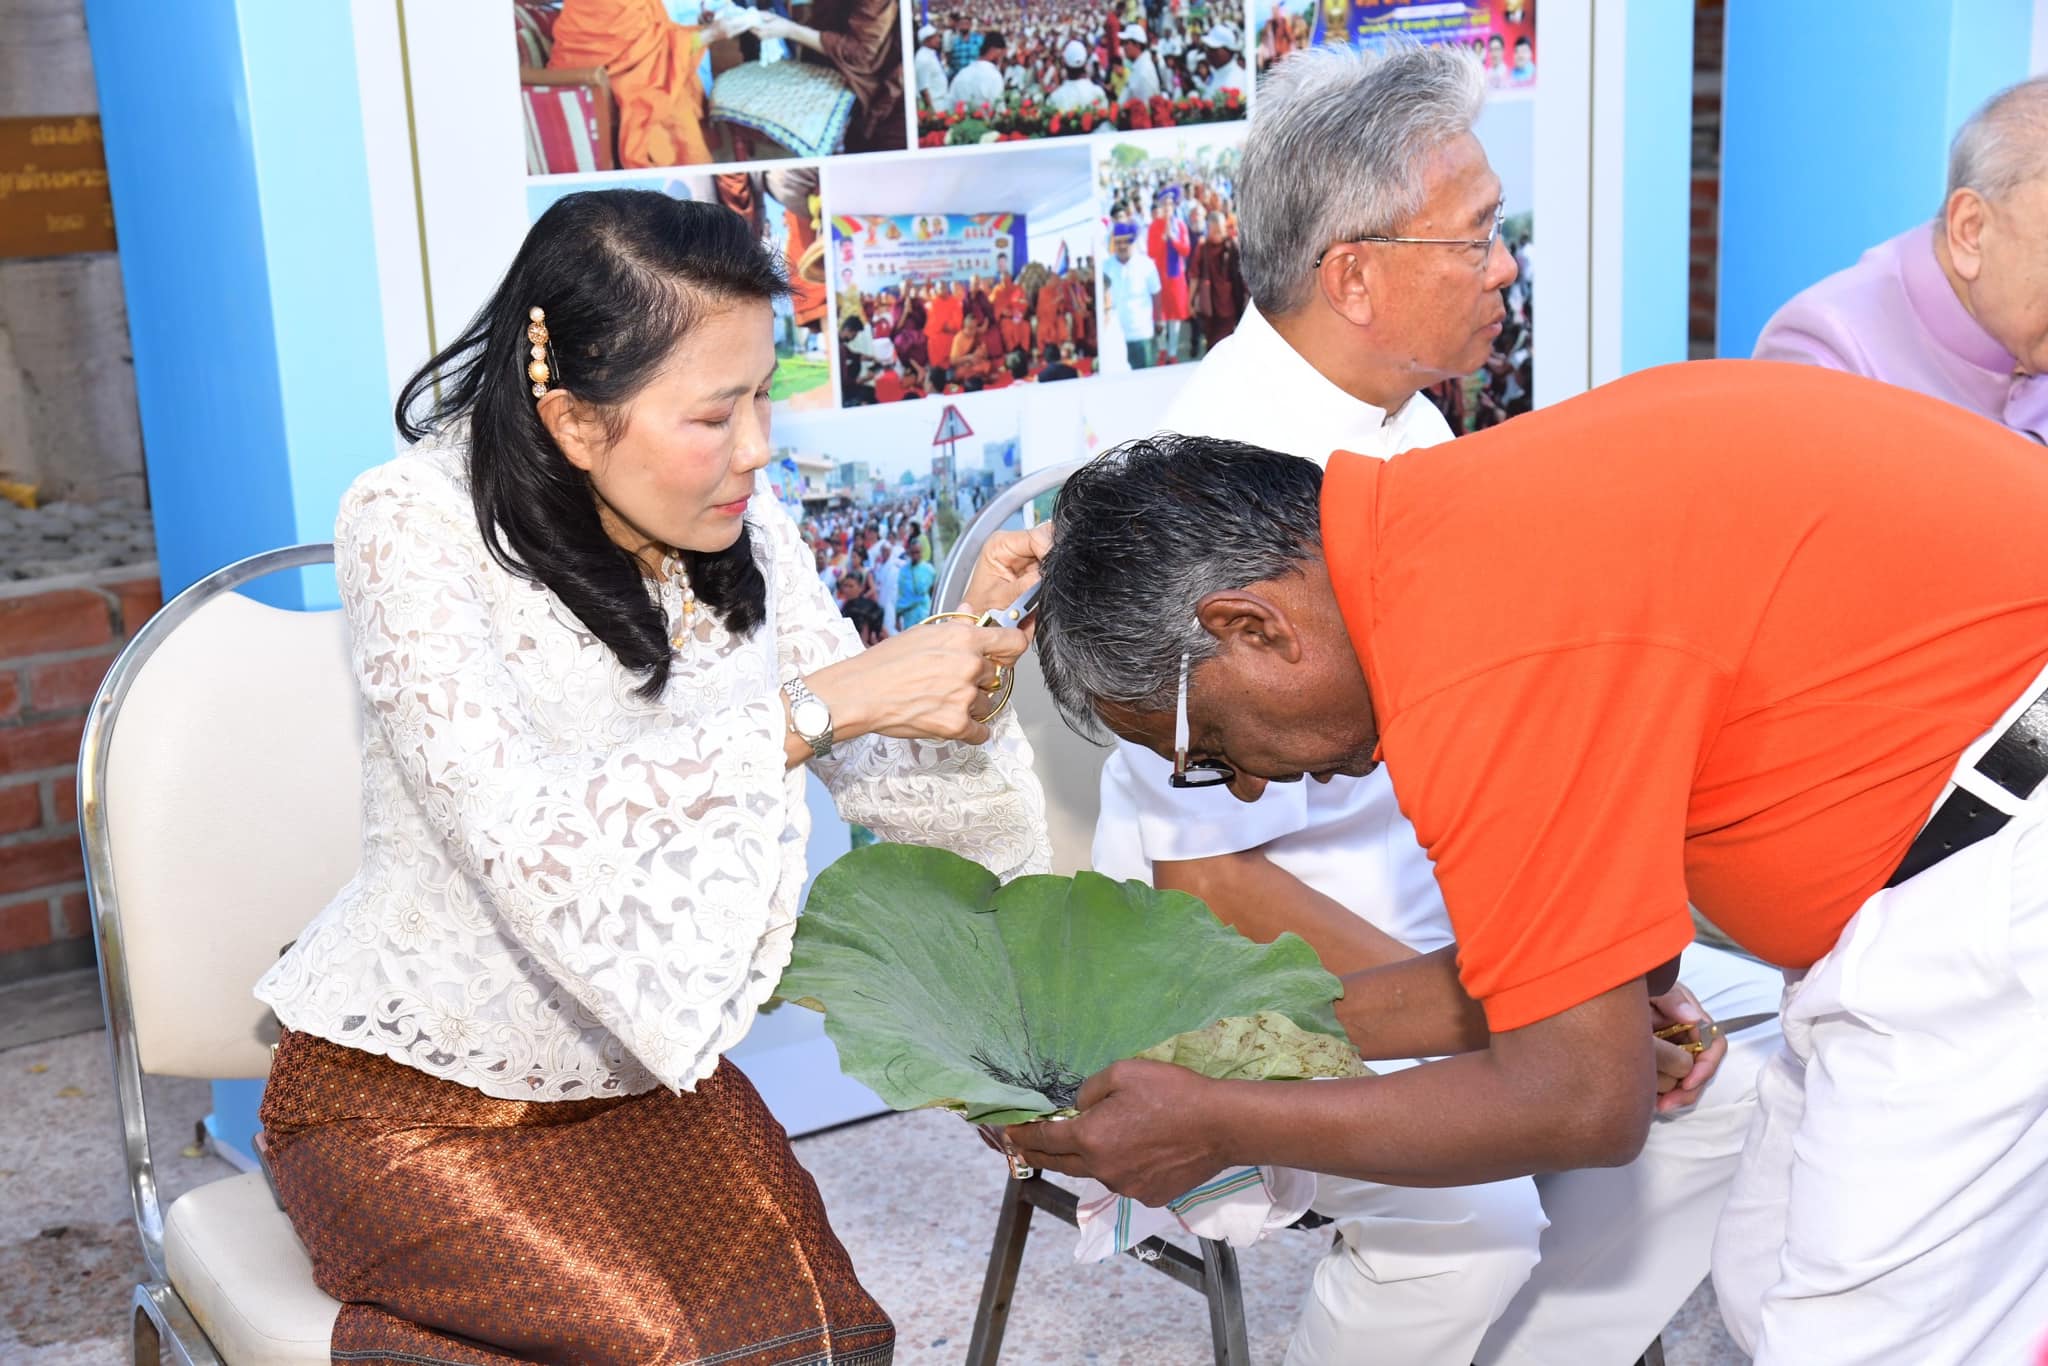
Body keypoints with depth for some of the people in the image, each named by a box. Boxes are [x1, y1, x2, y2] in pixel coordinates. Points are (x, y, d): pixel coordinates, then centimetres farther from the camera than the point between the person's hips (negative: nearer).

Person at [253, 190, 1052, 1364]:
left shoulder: (738, 521, -3)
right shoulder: (413, 527, -21)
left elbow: (889, 780, -2)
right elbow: (523, 837, -34)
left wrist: (974, 652, -21)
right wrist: (814, 706, -36)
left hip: (646, 1069, 5)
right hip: (413, 1096, -5)